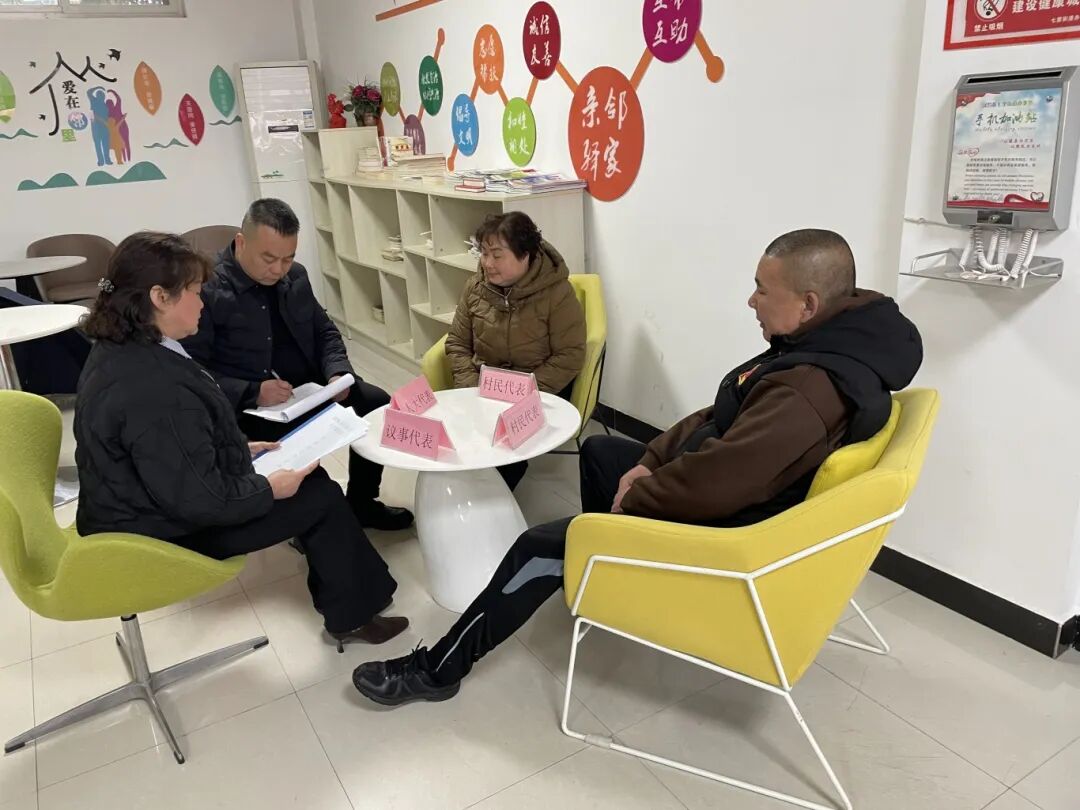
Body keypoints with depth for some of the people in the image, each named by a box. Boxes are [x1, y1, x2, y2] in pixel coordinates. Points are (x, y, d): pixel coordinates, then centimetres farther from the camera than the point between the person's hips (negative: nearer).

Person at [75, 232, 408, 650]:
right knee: (322, 497, -2)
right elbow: (200, 499, -30)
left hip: (151, 501, 10)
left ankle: (347, 596, 23)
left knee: (312, 479, 11)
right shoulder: (153, 388, -34)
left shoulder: (122, 350, 0)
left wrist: (240, 448, 9)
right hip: (167, 530, -10)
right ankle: (352, 616, 17)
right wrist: (268, 488, -15)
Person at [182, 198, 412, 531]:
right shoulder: (208, 289, -14)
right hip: (248, 406, -6)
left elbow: (325, 332, 16)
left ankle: (361, 503, 11)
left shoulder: (295, 276, 6)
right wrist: (252, 392, -28)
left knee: (378, 403, -7)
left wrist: (337, 373, -4)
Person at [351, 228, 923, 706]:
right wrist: (650, 460, -2)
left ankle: (437, 670, 11)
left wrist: (633, 499, -17)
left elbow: (714, 483, -36)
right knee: (599, 451, 25)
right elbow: (722, 419, 7)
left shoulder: (807, 391, -34)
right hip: (730, 488, 10)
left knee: (539, 548, -7)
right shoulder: (835, 337, 0)